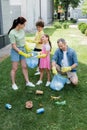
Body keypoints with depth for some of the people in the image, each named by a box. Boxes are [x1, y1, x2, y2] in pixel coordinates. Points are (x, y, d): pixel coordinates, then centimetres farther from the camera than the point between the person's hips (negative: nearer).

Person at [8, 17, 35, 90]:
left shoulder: (22, 30, -5)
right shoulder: (12, 33, -23)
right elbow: (14, 46, -20)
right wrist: (23, 54, -20)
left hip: (22, 49, 6)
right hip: (16, 51, -6)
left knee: (24, 67, 12)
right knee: (15, 68, 4)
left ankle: (27, 82, 24)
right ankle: (13, 84, 20)